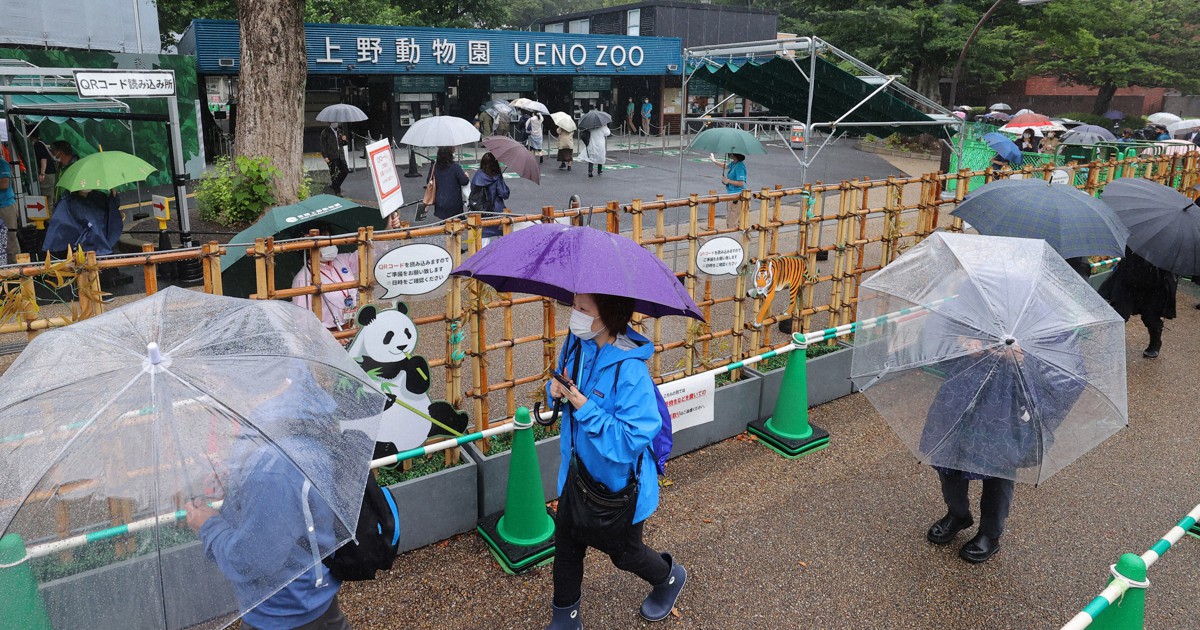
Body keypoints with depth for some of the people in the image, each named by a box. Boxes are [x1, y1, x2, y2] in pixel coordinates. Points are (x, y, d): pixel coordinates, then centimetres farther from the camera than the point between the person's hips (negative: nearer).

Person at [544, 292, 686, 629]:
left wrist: (586, 408, -34)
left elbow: (631, 440, -32)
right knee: (566, 542, 17)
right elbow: (564, 384, 10)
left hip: (618, 482, -6)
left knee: (624, 551, 19)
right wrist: (557, 388, -14)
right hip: (579, 471, 6)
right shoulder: (576, 343, -10)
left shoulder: (630, 371, -33)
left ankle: (669, 577, 52)